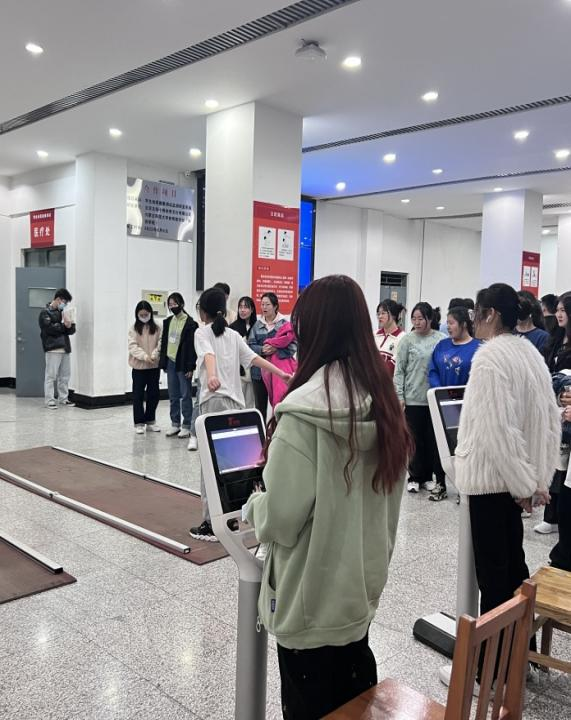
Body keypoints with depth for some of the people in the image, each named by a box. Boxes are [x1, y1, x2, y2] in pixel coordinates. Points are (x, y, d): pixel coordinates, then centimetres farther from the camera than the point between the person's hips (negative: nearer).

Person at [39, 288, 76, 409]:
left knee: (65, 375, 9)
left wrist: (70, 325, -8)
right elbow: (50, 328, -17)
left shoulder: (63, 312, 18)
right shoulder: (45, 313, -2)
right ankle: (49, 400, -1)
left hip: (65, 348, 7)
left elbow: (72, 331, 14)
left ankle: (63, 398, 18)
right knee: (51, 375, -5)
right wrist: (64, 325, -6)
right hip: (53, 348, -7)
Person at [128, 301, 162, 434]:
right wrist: (144, 356, -23)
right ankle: (139, 423, 11)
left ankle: (150, 421, 22)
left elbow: (160, 344, -2)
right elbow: (132, 347, -9)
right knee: (138, 395, 3)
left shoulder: (157, 328, 3)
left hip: (154, 366, 2)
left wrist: (154, 355, -20)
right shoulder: (134, 328, -1)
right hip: (139, 366, -2)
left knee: (154, 393, 8)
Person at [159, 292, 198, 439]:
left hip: (182, 364, -6)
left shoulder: (190, 323, -8)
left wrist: (190, 367, -14)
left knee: (185, 395, 0)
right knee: (173, 396, 11)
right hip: (170, 362, 6)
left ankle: (186, 425, 7)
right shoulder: (168, 322, 11)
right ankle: (175, 424, 19)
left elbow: (192, 346, -11)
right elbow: (164, 342, 15)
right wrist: (163, 363, 10)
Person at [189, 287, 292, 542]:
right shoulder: (233, 335, 17)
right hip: (235, 401, 6)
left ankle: (212, 524, -5)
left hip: (214, 400, -5)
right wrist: (281, 373, 11)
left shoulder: (202, 333, 2)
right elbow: (254, 358, 10)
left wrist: (212, 376, -35)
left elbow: (208, 355, -18)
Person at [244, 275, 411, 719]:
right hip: (363, 584, 7)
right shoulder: (384, 402, -3)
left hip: (313, 596, -6)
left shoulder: (305, 412, -26)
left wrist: (251, 507, -1)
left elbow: (280, 518, -21)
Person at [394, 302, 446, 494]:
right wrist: (399, 395, -4)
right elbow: (399, 370, 1)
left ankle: (429, 476, 21)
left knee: (433, 438, 7)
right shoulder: (407, 340, 0)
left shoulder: (441, 340, 0)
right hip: (412, 398, 0)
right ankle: (415, 477, 18)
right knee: (415, 439, 7)